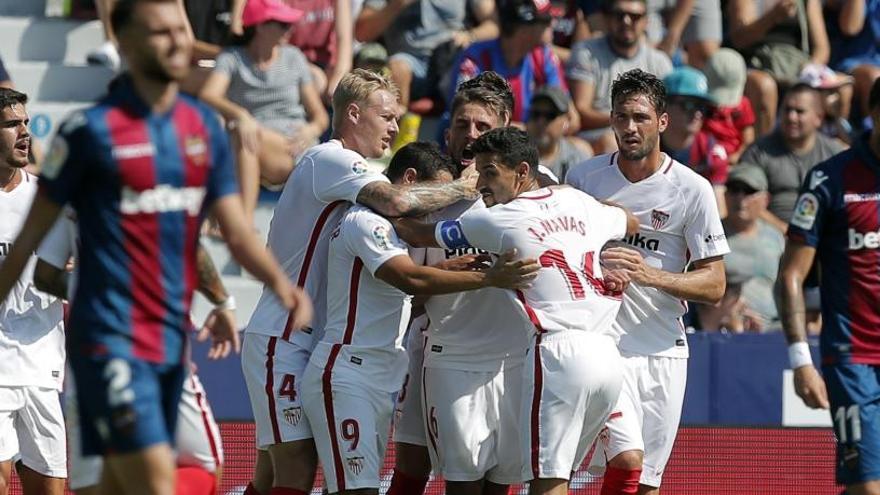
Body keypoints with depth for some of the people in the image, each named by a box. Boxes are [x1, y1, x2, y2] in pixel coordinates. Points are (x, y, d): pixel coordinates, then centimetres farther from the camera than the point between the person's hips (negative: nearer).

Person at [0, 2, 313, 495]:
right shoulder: (91, 130, -7)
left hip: (172, 337, 6)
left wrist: (278, 279, -10)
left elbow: (236, 229, 7)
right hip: (112, 337, -6)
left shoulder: (205, 126, 10)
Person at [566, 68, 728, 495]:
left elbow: (714, 286, -2)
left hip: (663, 350, 1)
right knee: (627, 460, -20)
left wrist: (651, 275, -19)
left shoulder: (692, 189, -2)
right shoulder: (584, 177, 2)